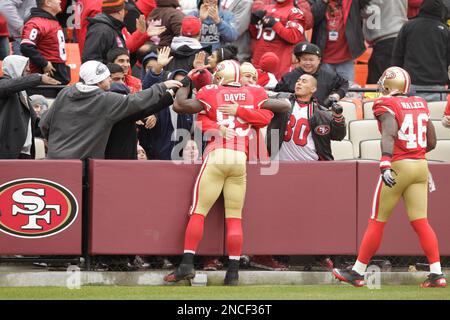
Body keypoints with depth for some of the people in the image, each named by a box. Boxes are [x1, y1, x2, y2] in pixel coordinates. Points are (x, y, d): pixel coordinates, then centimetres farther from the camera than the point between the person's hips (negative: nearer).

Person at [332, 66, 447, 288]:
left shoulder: (388, 106, -8)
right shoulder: (421, 106, 11)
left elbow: (389, 134, -26)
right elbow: (432, 143, 17)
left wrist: (385, 164, -37)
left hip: (398, 166, -6)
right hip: (421, 166, 6)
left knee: (377, 222, 3)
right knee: (420, 222, 5)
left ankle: (357, 272, 11)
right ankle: (436, 273, -4)